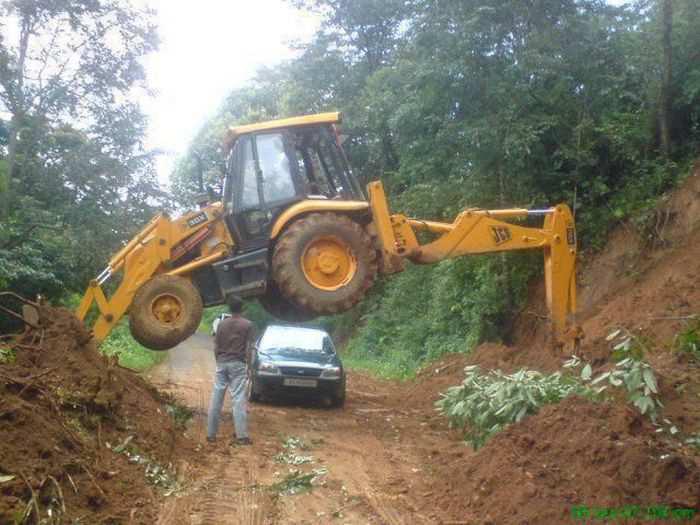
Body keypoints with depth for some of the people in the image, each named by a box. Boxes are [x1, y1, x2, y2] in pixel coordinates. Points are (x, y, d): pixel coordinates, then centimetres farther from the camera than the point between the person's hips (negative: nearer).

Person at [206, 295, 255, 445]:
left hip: (222, 363, 3)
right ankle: (242, 436, -7)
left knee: (216, 398, 7)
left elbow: (216, 347, 7)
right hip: (238, 364, -3)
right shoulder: (248, 325, -3)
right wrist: (247, 366, 1)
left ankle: (211, 434, 11)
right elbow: (248, 349, -6)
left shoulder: (222, 324, 7)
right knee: (238, 399, -5)